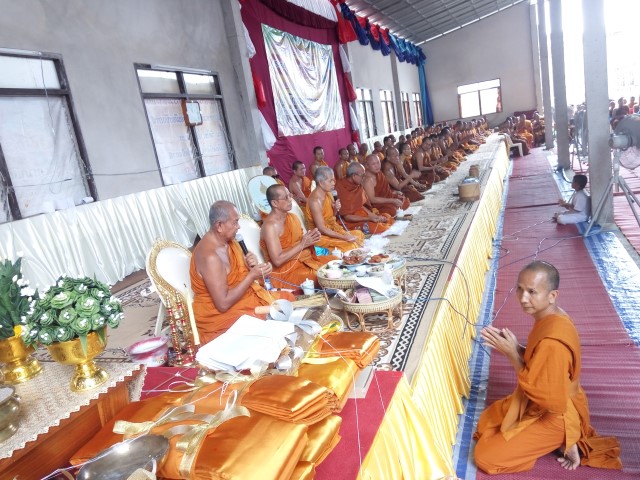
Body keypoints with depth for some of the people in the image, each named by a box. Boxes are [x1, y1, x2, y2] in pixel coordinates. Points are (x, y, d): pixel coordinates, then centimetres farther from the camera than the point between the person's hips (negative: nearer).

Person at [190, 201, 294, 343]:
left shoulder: (228, 240, 0)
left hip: (242, 296, 9)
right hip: (219, 314, -9)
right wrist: (252, 276, -24)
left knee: (288, 298, 3)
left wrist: (251, 265, -10)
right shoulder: (210, 256, -27)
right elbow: (223, 304, -28)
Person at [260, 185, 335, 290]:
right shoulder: (270, 225, -17)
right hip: (285, 271, -8)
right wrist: (302, 244, -19)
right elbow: (277, 260, -23)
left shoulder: (293, 217, 8)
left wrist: (311, 238, -6)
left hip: (304, 260, 9)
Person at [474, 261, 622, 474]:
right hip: (546, 404, 9)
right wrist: (513, 346, -10)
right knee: (486, 423, 20)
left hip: (554, 417, -9)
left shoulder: (552, 341, -36)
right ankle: (565, 440, 15)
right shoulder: (553, 317, -7)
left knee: (485, 457, -5)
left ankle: (563, 442, 2)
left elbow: (550, 400, -29)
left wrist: (512, 354, -28)